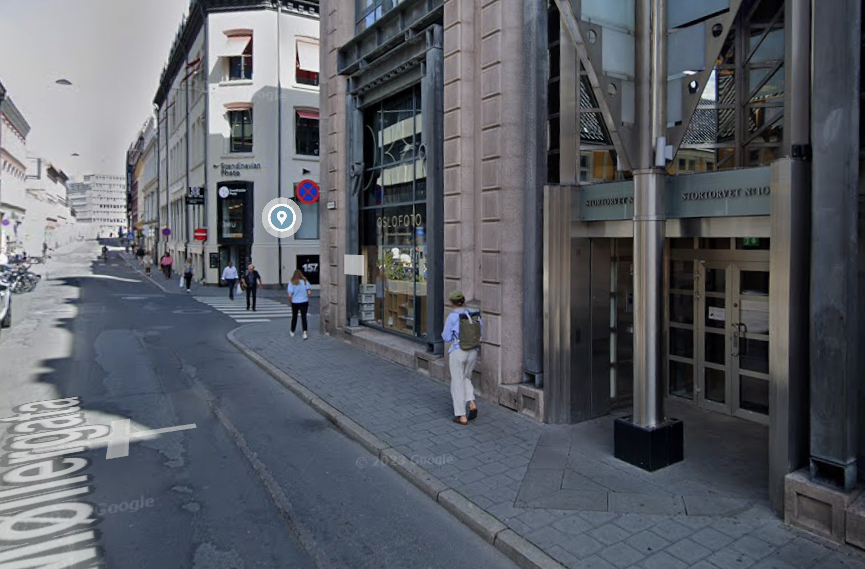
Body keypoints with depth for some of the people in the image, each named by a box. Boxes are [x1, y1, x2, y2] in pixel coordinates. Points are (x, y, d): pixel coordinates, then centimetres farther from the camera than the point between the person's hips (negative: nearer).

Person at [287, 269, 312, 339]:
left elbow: (289, 295, -14)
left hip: (295, 302, 0)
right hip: (304, 302, 0)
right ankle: (305, 333, -11)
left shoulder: (292, 283, -8)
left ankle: (292, 332, 31)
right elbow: (309, 292, -9)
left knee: (294, 317, 16)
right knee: (303, 317, 3)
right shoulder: (305, 281, -4)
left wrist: (290, 301, 4)